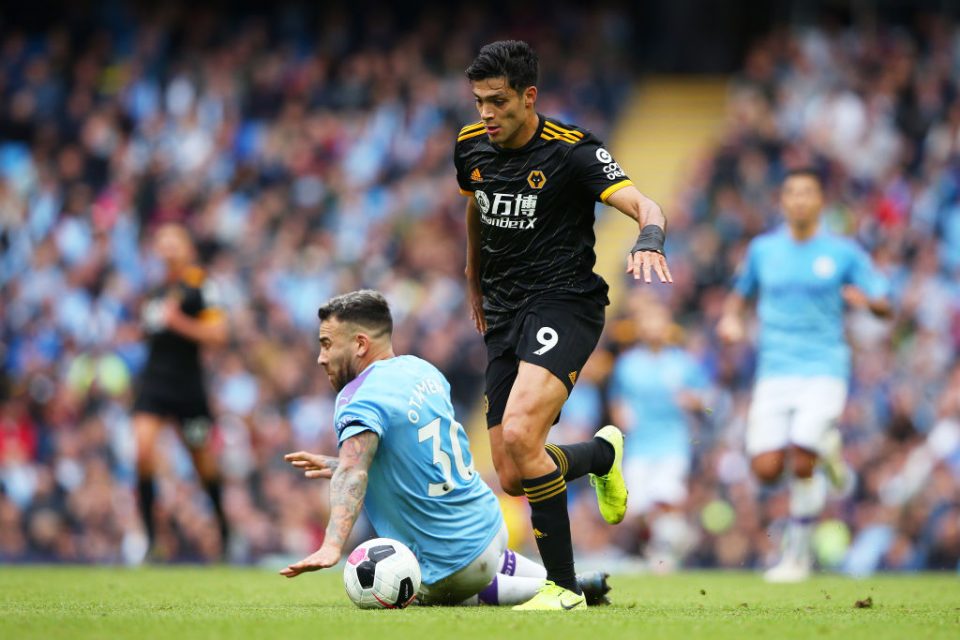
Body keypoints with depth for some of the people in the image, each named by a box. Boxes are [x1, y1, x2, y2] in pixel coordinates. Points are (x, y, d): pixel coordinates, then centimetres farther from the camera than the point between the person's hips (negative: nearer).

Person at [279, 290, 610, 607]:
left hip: (451, 567, -8)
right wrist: (332, 464, 17)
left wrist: (332, 546, -53)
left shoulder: (360, 399, -21)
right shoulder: (421, 370, 4)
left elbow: (353, 471, -39)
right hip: (490, 524, 8)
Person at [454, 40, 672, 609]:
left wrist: (649, 242, -43)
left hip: (563, 305, -7)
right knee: (512, 479, 2)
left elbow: (644, 206, -21)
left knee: (519, 436, -29)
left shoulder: (571, 151, -13)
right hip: (505, 316, 7)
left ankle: (564, 586, -20)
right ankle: (603, 454, 35)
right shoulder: (472, 149, 6)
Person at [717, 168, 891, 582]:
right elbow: (740, 292, 24)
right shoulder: (763, 249, 9)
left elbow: (884, 307, 3)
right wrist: (730, 319, 2)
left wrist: (867, 299, -20)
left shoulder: (843, 253, 1)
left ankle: (797, 556, 1)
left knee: (801, 463, -18)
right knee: (766, 470, -10)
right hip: (775, 373, 3)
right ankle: (826, 448, 24)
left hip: (824, 372, -3)